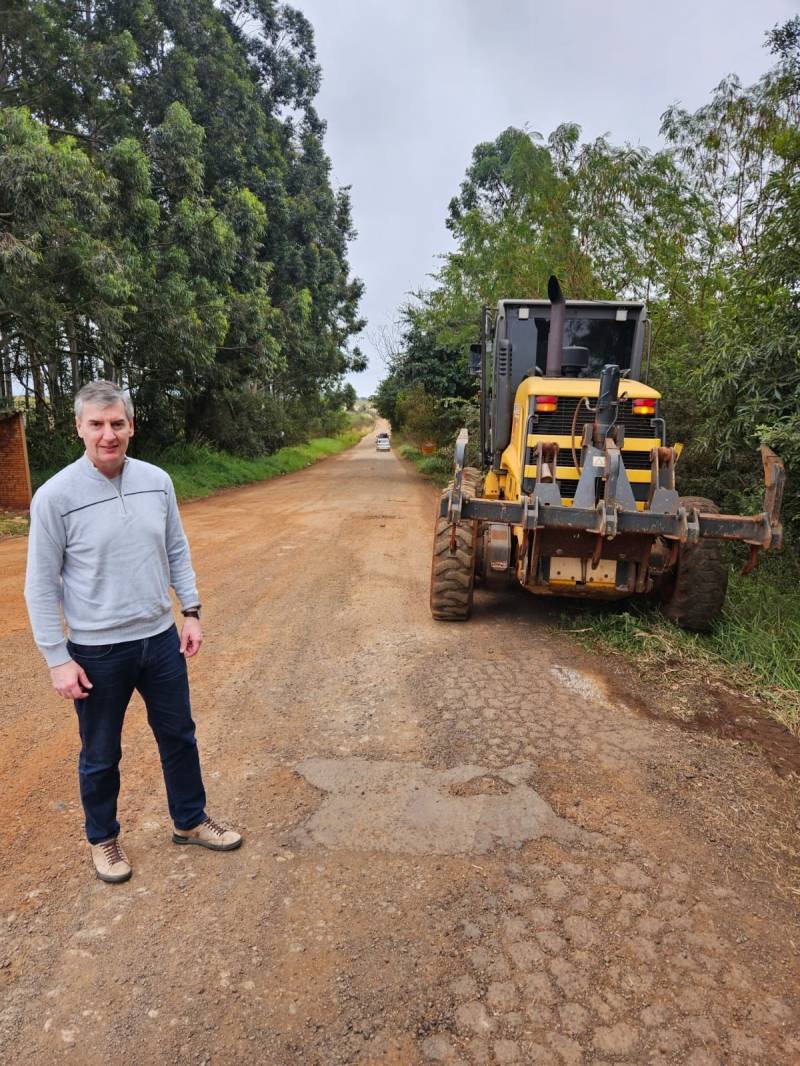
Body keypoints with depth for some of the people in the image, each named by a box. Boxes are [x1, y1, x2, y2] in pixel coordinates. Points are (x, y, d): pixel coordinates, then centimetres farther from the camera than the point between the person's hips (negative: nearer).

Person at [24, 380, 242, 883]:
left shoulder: (157, 481, -3)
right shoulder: (55, 496, -15)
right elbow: (41, 586, -10)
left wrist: (191, 611, 3)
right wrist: (58, 659, -10)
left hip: (161, 639, 4)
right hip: (98, 652, -4)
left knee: (179, 736, 18)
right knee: (101, 755, 16)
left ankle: (190, 821, 40)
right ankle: (103, 839, 40)